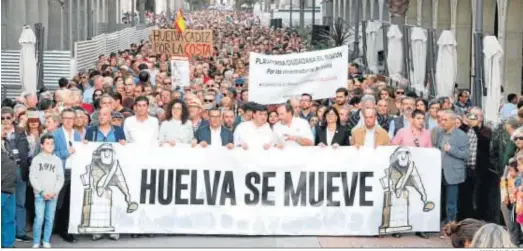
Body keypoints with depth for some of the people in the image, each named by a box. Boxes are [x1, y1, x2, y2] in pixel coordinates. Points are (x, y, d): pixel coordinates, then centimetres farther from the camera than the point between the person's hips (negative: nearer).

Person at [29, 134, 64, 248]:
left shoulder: (57, 160, 8)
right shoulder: (36, 159, 2)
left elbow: (60, 178, 6)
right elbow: (32, 177, -2)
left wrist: (54, 192, -7)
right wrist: (42, 192, -9)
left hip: (53, 195, 2)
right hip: (39, 194, -2)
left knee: (50, 219, 2)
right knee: (39, 218, -7)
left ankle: (46, 241, 10)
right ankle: (36, 243, -1)